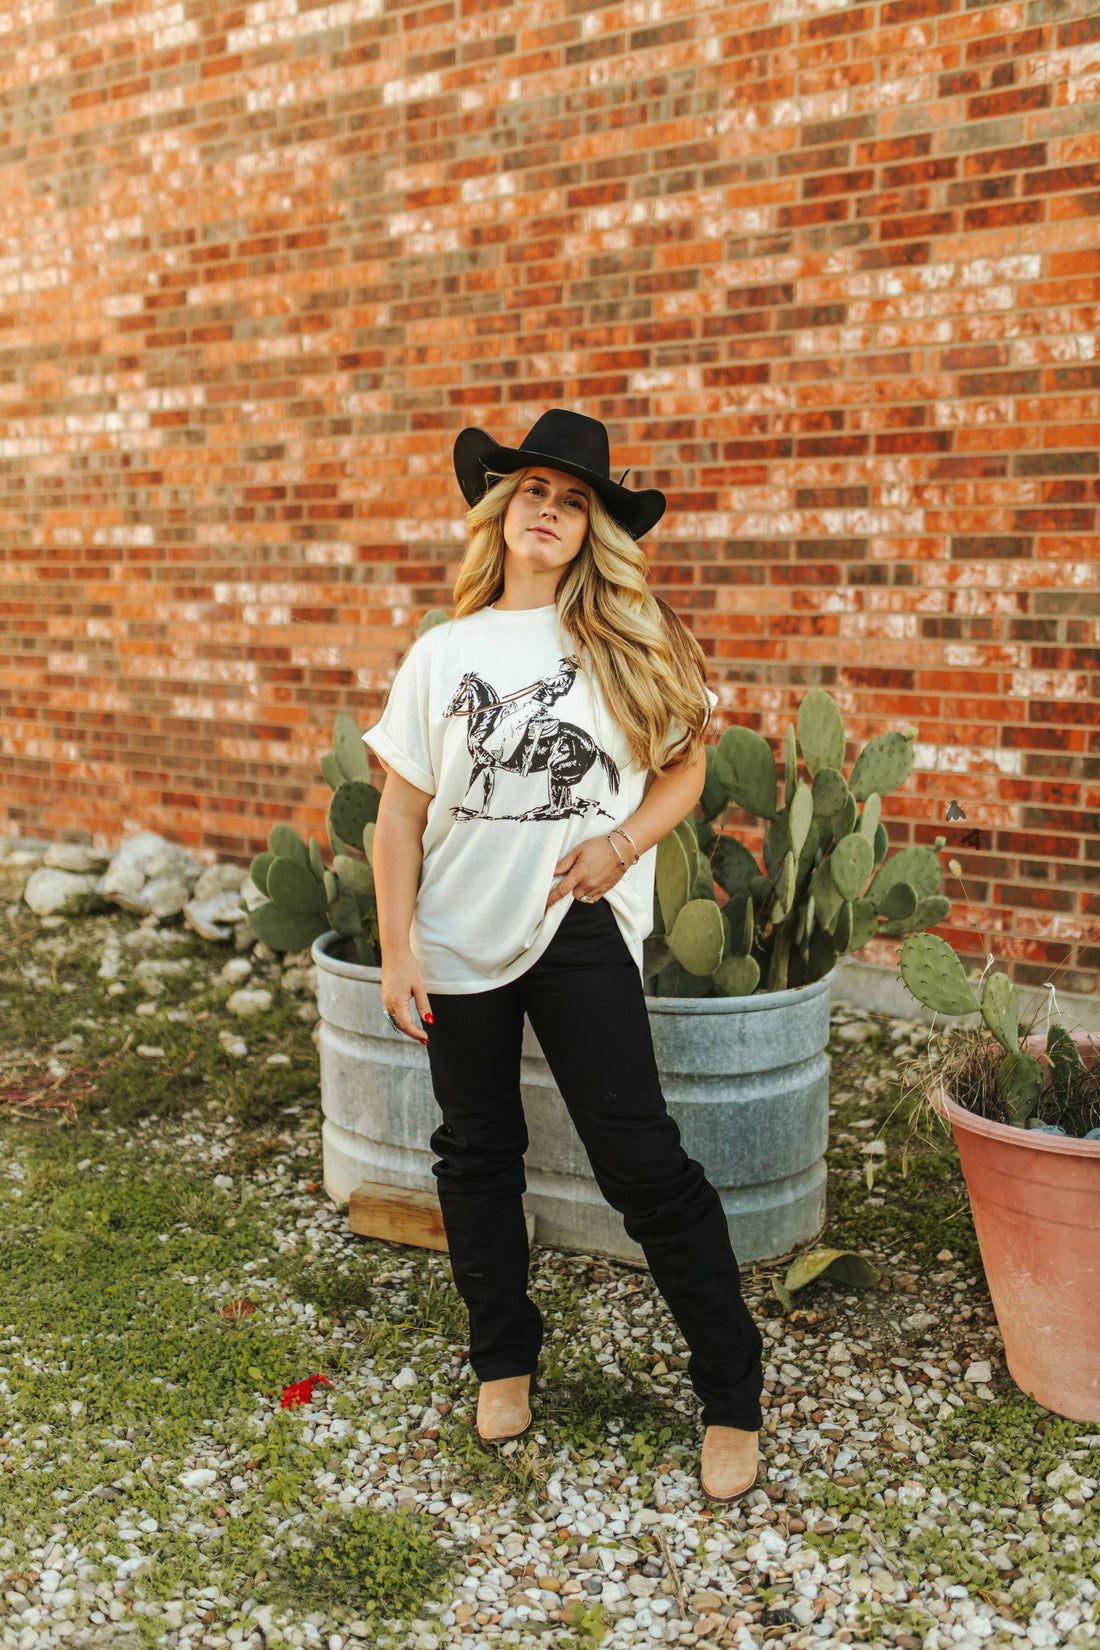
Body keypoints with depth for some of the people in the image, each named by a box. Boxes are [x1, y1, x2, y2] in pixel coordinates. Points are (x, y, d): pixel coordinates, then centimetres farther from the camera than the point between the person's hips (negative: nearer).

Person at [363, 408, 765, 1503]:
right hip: (459, 938, 3)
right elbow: (401, 812, 4)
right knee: (477, 1153, 14)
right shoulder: (442, 653, 5)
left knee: (642, 1159, -5)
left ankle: (732, 1395, 9)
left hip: (582, 928, -3)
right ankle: (503, 1358, 34)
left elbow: (685, 768, 6)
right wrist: (396, 951, -2)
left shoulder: (629, 643, 1)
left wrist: (621, 844, -13)